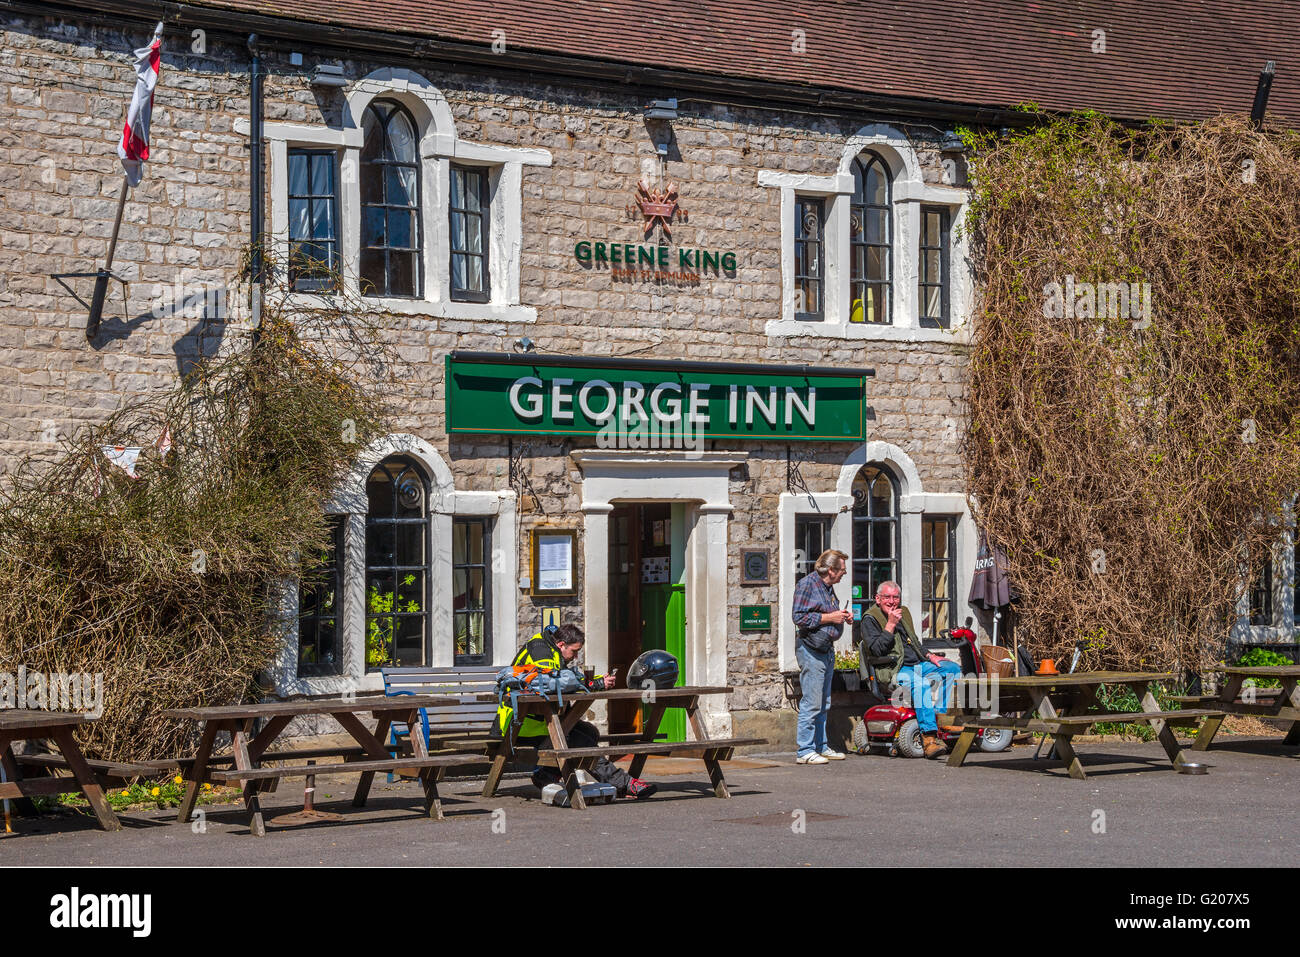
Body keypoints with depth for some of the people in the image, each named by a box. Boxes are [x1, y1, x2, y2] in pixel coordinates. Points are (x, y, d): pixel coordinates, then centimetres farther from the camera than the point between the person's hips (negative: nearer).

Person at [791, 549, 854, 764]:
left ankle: (821, 747, 20)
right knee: (811, 704, -10)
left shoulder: (827, 587, 16)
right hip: (811, 651, -10)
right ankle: (805, 751, -7)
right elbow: (799, 617, -18)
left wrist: (843, 617, 11)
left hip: (827, 650, 10)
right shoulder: (807, 584, -12)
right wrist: (829, 618, -16)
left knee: (823, 705, 13)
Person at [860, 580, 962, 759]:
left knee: (953, 668, -1)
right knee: (921, 684, -37)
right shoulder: (870, 620, -4)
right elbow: (877, 649, -18)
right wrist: (891, 624, -19)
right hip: (895, 670, -9)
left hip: (918, 665, 9)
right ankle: (929, 737, -46)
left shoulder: (903, 613, 20)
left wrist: (930, 657, 15)